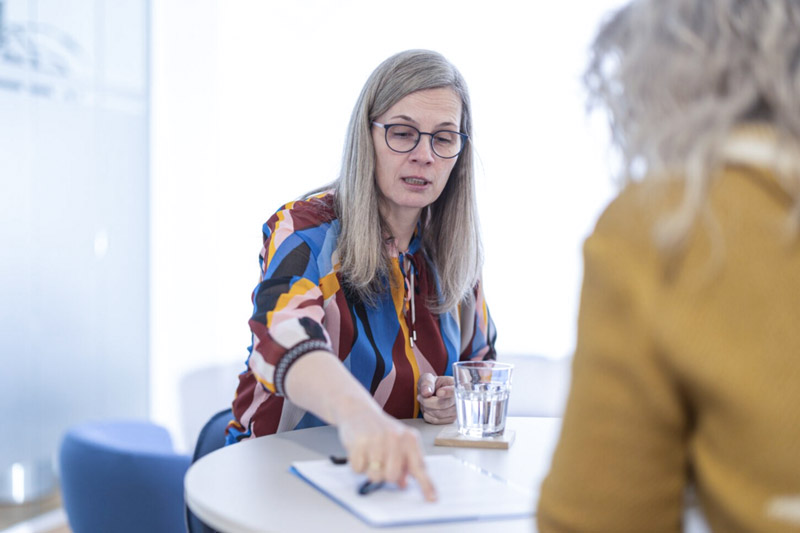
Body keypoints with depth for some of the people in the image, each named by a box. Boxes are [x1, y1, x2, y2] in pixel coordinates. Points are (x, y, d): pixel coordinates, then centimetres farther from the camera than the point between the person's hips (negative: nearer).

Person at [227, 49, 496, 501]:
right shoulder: (305, 234, -13)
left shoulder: (455, 250, 4)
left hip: (405, 477, 3)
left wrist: (460, 399, -5)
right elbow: (285, 337, -35)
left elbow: (481, 361, 19)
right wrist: (357, 413, -54)